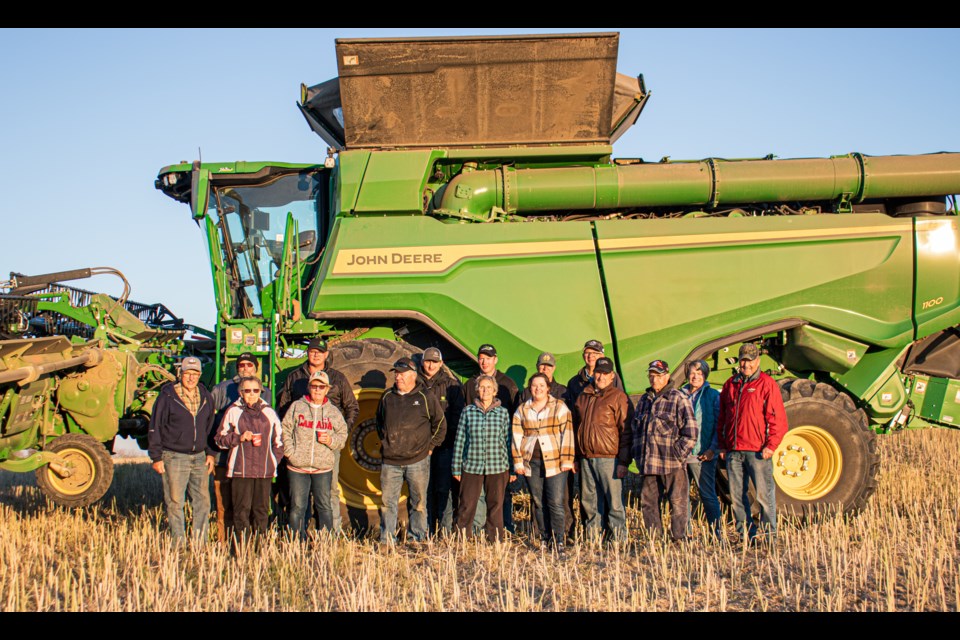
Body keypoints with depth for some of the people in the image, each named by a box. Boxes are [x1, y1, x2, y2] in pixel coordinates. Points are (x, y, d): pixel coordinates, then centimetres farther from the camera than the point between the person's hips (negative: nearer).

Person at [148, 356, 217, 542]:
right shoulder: (167, 396, -5)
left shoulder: (206, 397, 10)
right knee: (175, 503, 0)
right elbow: (155, 428, -4)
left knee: (203, 501, 6)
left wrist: (210, 453, 11)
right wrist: (156, 457, -7)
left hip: (199, 457, 4)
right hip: (174, 458, -4)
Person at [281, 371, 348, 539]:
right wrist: (290, 453, -8)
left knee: (324, 506, 6)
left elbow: (343, 434, 11)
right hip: (298, 468, -1)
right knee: (297, 507, 3)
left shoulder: (333, 411, 9)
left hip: (323, 468, 1)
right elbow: (285, 431, 2)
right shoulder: (296, 407, 5)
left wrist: (331, 440, -9)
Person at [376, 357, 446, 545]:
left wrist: (430, 446, 5)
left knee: (418, 502, 5)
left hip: (417, 461, -2)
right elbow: (379, 421, 27)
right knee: (388, 501, 3)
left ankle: (417, 537, 17)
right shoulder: (387, 397, 9)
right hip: (390, 461, 3)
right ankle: (386, 539, 11)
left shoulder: (426, 398, -1)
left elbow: (440, 424, 7)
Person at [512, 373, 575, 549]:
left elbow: (567, 435, -1)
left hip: (555, 462, -3)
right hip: (531, 463, 3)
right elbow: (516, 437, 11)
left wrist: (566, 460, -8)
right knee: (538, 502, 7)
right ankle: (544, 538, 17)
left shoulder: (559, 407, 3)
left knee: (556, 503, -7)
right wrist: (518, 462, 4)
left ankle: (558, 540, 0)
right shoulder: (522, 410, 12)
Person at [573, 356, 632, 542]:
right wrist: (576, 458, 16)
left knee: (614, 502, -3)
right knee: (589, 503, 10)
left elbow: (626, 431, -6)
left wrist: (623, 462, -12)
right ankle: (592, 538, 18)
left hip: (609, 459, -6)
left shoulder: (619, 397, -3)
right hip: (586, 459, 6)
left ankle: (617, 539, 4)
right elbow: (576, 428, 21)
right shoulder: (583, 397, 16)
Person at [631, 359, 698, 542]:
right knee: (647, 502, 9)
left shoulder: (679, 399, -3)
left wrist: (678, 454, -10)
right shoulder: (644, 400, 16)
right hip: (648, 463, 6)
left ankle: (679, 539, 8)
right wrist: (638, 454, 14)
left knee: (677, 502, 0)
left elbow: (690, 433, -6)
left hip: (672, 464, -6)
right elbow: (636, 429, 24)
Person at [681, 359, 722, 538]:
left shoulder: (713, 395, 2)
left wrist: (713, 449, -11)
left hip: (702, 455, -4)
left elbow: (720, 425, -2)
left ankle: (716, 534, 5)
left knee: (708, 496, -2)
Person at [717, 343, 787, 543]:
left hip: (758, 451, -5)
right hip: (733, 451, 5)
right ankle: (746, 534, 17)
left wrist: (771, 446, -12)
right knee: (736, 495, 8)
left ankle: (769, 535, 6)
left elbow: (778, 419, -5)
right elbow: (721, 418, 20)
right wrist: (722, 445, 13)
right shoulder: (730, 385, 15)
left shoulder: (767, 384, 0)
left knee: (764, 494, -3)